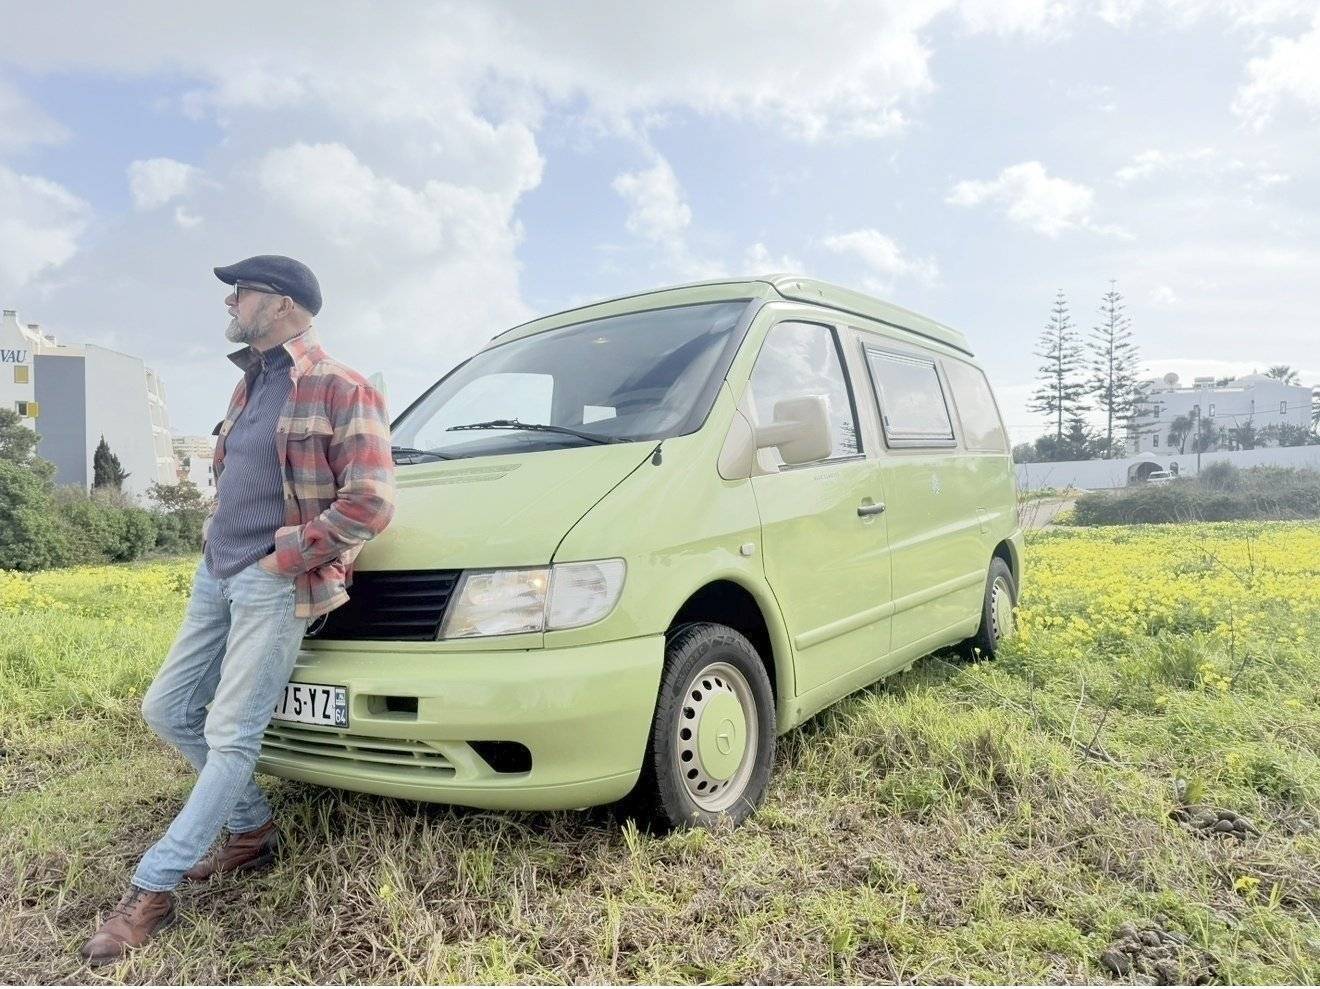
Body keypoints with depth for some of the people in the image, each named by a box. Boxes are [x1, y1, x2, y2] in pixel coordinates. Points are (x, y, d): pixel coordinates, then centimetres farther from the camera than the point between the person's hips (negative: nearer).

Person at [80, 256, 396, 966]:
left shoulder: (339, 390, -11)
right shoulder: (250, 385, 17)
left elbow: (371, 502, -19)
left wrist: (283, 557, -15)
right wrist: (216, 542, 12)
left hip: (274, 585, -10)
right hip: (216, 573, 10)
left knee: (230, 737, -5)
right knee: (166, 709, 14)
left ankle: (152, 890, 5)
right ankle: (253, 829, 27)